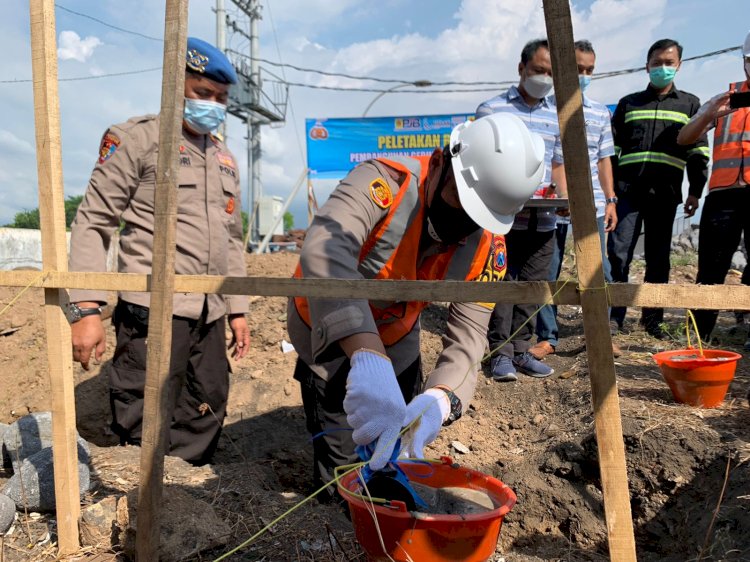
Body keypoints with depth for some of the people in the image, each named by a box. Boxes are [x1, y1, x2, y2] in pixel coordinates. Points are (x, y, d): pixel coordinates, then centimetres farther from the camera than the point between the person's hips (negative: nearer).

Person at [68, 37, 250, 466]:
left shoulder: (225, 158, 19)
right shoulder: (139, 138, -1)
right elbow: (93, 223, -5)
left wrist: (238, 309, 17)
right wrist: (86, 307, -14)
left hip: (209, 316, 7)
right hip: (153, 312, -6)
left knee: (203, 425, 13)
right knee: (143, 436, -3)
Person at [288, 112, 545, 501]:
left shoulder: (487, 246, -17)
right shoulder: (386, 180, -34)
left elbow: (468, 332, -21)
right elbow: (324, 251, -52)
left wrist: (441, 396, -42)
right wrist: (367, 355, -65)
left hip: (397, 338, 5)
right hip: (327, 333, -4)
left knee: (405, 446, 18)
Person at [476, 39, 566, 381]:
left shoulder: (557, 117, 15)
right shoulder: (492, 109, 0)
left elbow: (558, 164, 20)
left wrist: (564, 198, 2)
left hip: (543, 221, 5)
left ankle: (521, 351, 19)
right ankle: (501, 353, 9)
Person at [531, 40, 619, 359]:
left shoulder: (600, 113, 14)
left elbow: (604, 159, 16)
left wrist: (610, 201, 11)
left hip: (592, 205, 4)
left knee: (599, 270, 4)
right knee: (547, 272, 2)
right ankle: (547, 338, 13)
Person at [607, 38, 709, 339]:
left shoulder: (689, 104, 16)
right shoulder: (628, 104, 16)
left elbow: (698, 151, 11)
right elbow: (612, 148, 12)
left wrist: (695, 191, 3)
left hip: (665, 193, 1)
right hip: (628, 191, 0)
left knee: (658, 258, 5)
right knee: (618, 253, -8)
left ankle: (653, 318, 14)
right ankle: (614, 316, -2)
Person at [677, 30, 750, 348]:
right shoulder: (724, 99, 20)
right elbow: (684, 139, 11)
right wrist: (708, 115, -10)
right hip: (723, 192, 1)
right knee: (710, 271, 1)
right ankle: (698, 338, 6)